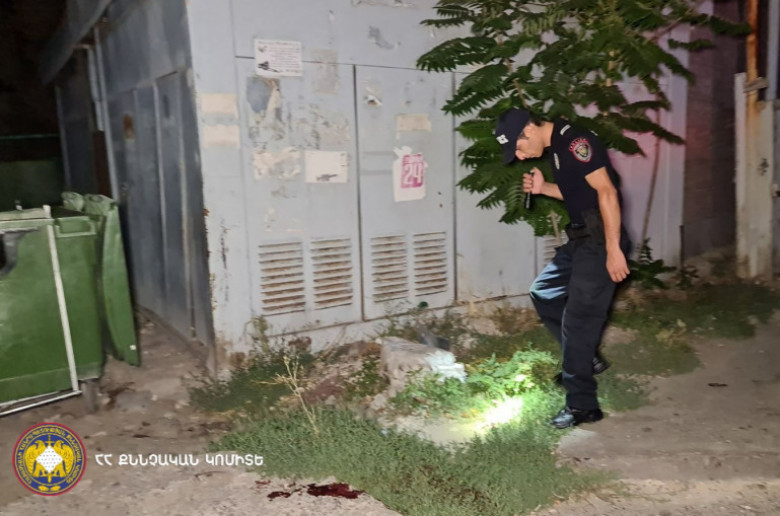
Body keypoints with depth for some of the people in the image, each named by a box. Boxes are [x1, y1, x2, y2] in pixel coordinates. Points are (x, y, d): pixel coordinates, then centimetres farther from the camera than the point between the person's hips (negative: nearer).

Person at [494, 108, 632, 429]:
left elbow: (606, 192, -23)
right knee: (544, 293, 15)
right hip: (580, 239, 10)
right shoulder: (556, 147, 12)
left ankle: (582, 405, 7)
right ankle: (588, 358, 23)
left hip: (601, 243, -10)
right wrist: (543, 188, 5)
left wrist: (613, 250, -24)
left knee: (579, 319, -5)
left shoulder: (574, 141, -17)